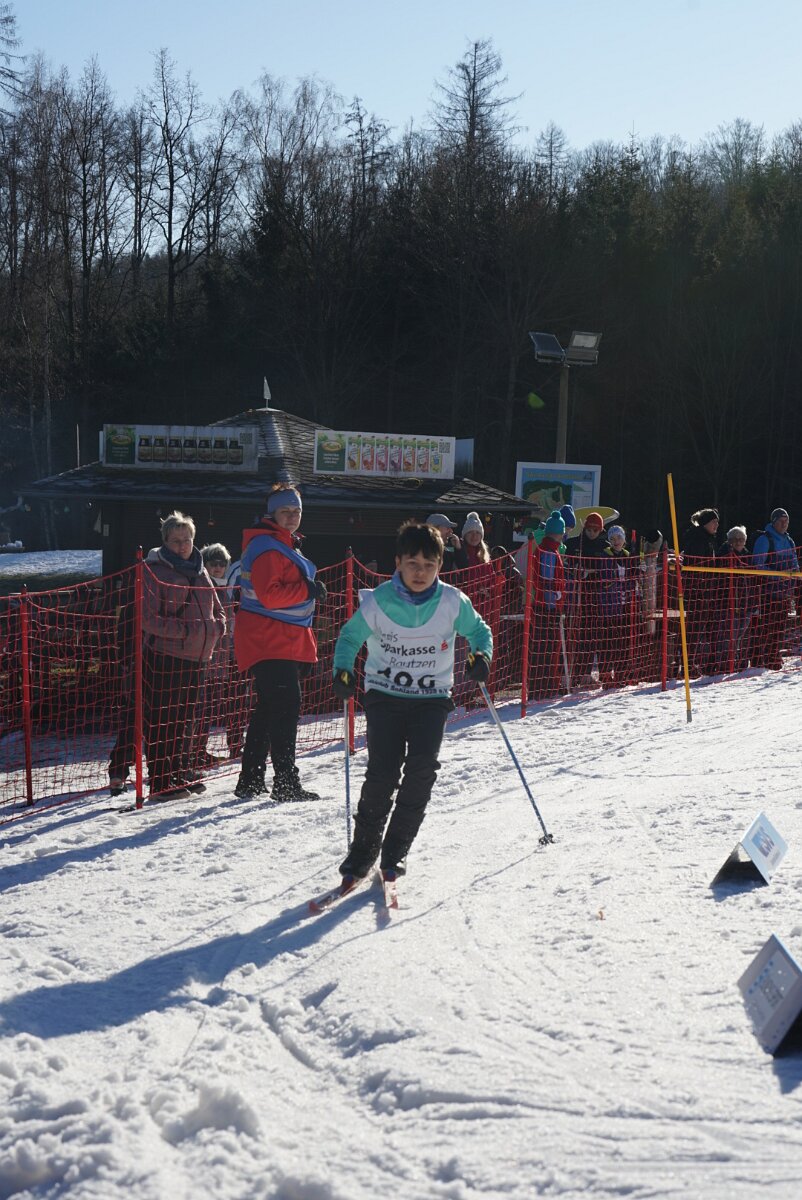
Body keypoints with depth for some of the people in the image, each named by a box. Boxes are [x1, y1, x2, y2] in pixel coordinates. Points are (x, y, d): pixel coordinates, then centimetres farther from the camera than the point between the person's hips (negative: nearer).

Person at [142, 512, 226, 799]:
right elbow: (148, 618, -14)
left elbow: (217, 610, 23)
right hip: (163, 658, -7)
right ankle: (162, 780, -1)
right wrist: (184, 629, -20)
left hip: (196, 657, 7)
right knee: (162, 720, -5)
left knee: (188, 718, 14)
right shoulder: (153, 571, -6)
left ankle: (184, 772, 25)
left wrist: (216, 628, 1)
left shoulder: (199, 572, 15)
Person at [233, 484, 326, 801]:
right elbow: (269, 594, -24)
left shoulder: (284, 546, 20)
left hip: (285, 641, 11)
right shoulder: (267, 548, -14)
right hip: (270, 642, -11)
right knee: (285, 706, -13)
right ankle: (286, 783, -12)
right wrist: (309, 590, -19)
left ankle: (251, 781, 19)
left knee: (269, 709, 13)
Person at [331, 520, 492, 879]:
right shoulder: (377, 602, -10)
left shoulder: (453, 602, -8)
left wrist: (481, 656, -12)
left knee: (422, 768, -15)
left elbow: (479, 631, 9)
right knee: (383, 770, -12)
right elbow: (350, 637, 5)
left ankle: (396, 849, 0)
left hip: (432, 697, 1)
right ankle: (364, 847, 7)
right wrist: (342, 671, -12)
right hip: (384, 694, -1)